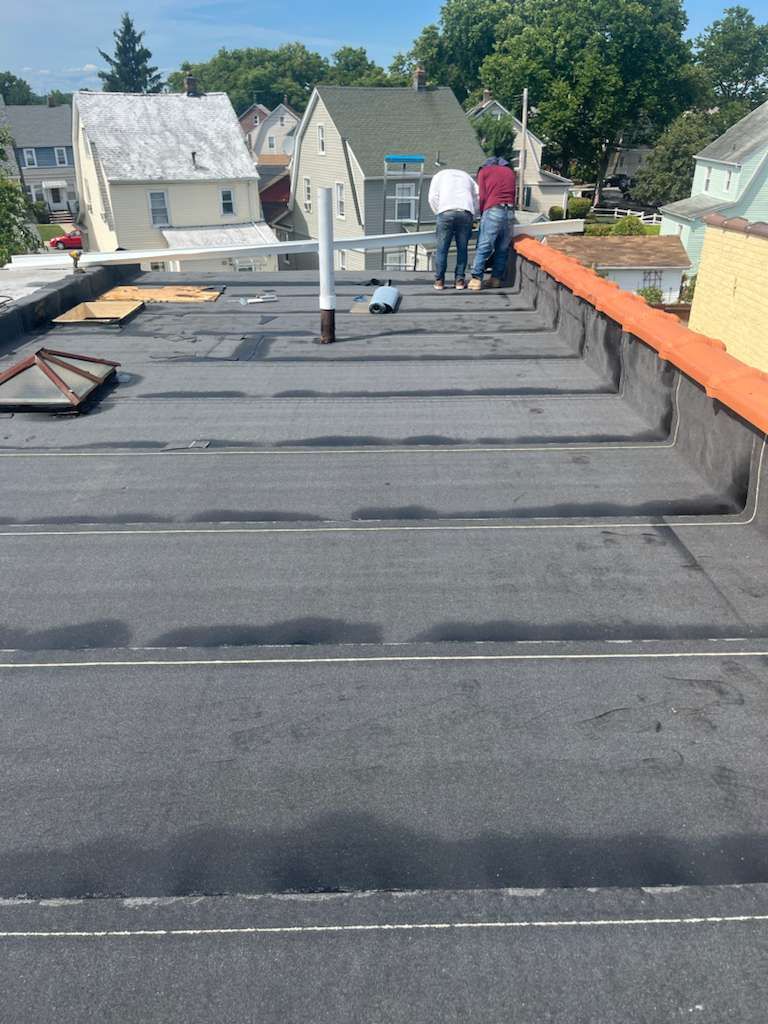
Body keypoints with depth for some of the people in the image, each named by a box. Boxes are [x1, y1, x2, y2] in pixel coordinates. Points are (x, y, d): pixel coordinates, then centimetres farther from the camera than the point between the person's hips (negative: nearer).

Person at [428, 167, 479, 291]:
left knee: (442, 249, 2)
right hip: (465, 213, 2)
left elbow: (433, 197, 10)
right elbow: (479, 197, 21)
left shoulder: (439, 175, 27)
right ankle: (459, 280, 8)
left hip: (446, 212, -2)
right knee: (462, 248, 8)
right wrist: (472, 217, 24)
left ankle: (439, 281, 3)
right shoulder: (466, 176, 33)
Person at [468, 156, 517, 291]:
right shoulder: (511, 172, 23)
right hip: (510, 211, 3)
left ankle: (476, 279, -10)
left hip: (493, 210, -3)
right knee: (503, 248, 8)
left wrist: (482, 213, 17)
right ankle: (496, 279, 8)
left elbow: (482, 196, 5)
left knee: (484, 247, -5)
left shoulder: (484, 171, 13)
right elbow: (512, 195, 17)